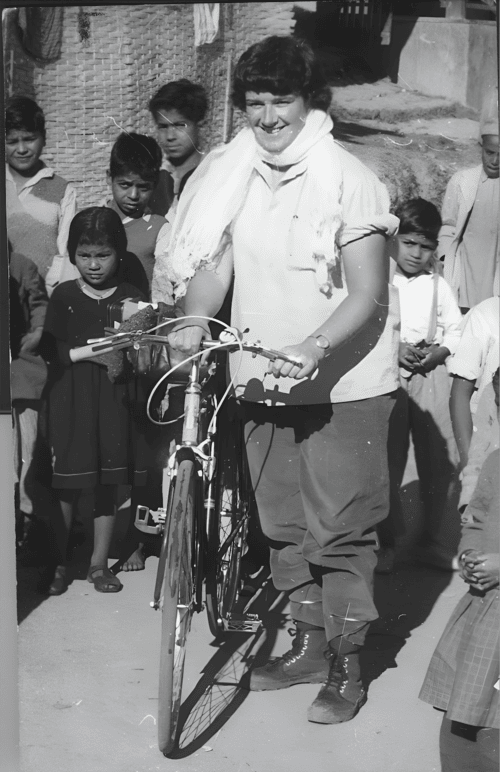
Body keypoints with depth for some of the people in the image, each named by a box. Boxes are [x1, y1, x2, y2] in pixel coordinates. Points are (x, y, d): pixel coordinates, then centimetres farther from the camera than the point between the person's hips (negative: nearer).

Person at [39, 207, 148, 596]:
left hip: (115, 401, 1)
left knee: (108, 486, 7)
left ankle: (99, 563, 19)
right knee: (66, 487, 1)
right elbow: (50, 350, -3)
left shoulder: (131, 298, 4)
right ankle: (59, 564, 15)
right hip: (70, 400, -1)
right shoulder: (63, 296, 3)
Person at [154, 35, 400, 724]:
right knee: (283, 524, 15)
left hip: (343, 383, -5)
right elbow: (215, 261, 3)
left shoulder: (348, 178, -12)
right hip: (264, 380, 6)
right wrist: (195, 320, -17)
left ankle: (346, 664, 15)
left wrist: (312, 350, -29)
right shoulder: (232, 174, 3)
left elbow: (368, 295, -15)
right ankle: (309, 643, 31)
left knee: (340, 528, 0)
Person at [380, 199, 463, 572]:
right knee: (386, 460, 3)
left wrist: (438, 351, -8)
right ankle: (384, 541, 16)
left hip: (431, 374, 3)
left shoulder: (438, 284, 10)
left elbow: (456, 328, 11)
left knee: (441, 459, 2)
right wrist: (394, 349, -16)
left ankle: (437, 541, 15)